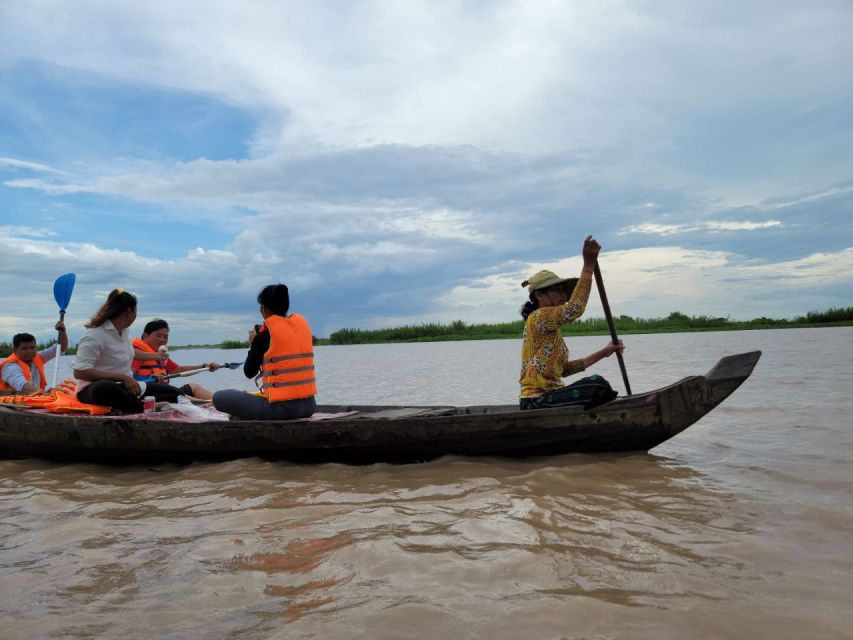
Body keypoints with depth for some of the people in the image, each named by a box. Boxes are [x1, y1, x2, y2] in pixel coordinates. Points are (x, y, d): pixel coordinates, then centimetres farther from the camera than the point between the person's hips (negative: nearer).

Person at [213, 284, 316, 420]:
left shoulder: (265, 333, -9)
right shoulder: (302, 323, 8)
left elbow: (249, 373, 0)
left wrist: (252, 345, 14)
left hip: (281, 407, -7)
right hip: (308, 405, 7)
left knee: (219, 397, 4)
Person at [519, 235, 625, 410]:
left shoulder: (551, 329, 20)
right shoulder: (538, 317, -10)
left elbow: (563, 368, 17)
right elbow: (574, 309, -27)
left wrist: (603, 354, 16)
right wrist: (588, 265, -24)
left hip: (546, 395, 11)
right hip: (537, 399, -11)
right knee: (597, 384, -24)